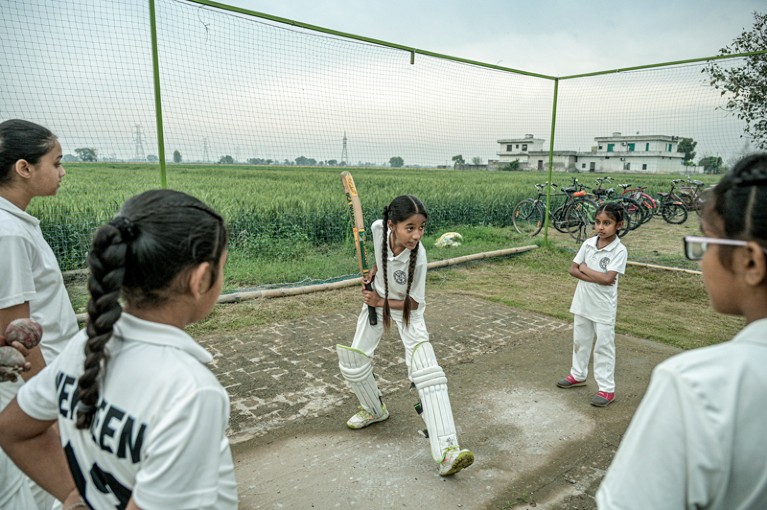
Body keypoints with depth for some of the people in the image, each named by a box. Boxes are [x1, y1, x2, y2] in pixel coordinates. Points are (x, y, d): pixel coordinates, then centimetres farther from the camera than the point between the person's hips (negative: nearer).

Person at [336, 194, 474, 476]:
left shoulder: (417, 257, -34)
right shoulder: (379, 228, -25)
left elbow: (414, 303, -20)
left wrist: (381, 303, -21)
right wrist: (373, 270, -5)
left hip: (406, 308, -4)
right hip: (377, 296, 5)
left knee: (427, 371, -21)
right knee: (352, 362, 6)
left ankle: (447, 450, -25)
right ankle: (374, 409, 34)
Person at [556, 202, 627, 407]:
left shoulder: (619, 250, -16)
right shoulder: (588, 243, -1)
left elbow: (608, 278, -24)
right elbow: (573, 269, -3)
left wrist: (584, 268, -14)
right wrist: (596, 277, -16)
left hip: (604, 307, -5)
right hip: (582, 302, 5)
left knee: (604, 346, 5)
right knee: (580, 340, 20)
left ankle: (607, 389, 15)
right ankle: (578, 375, 38)